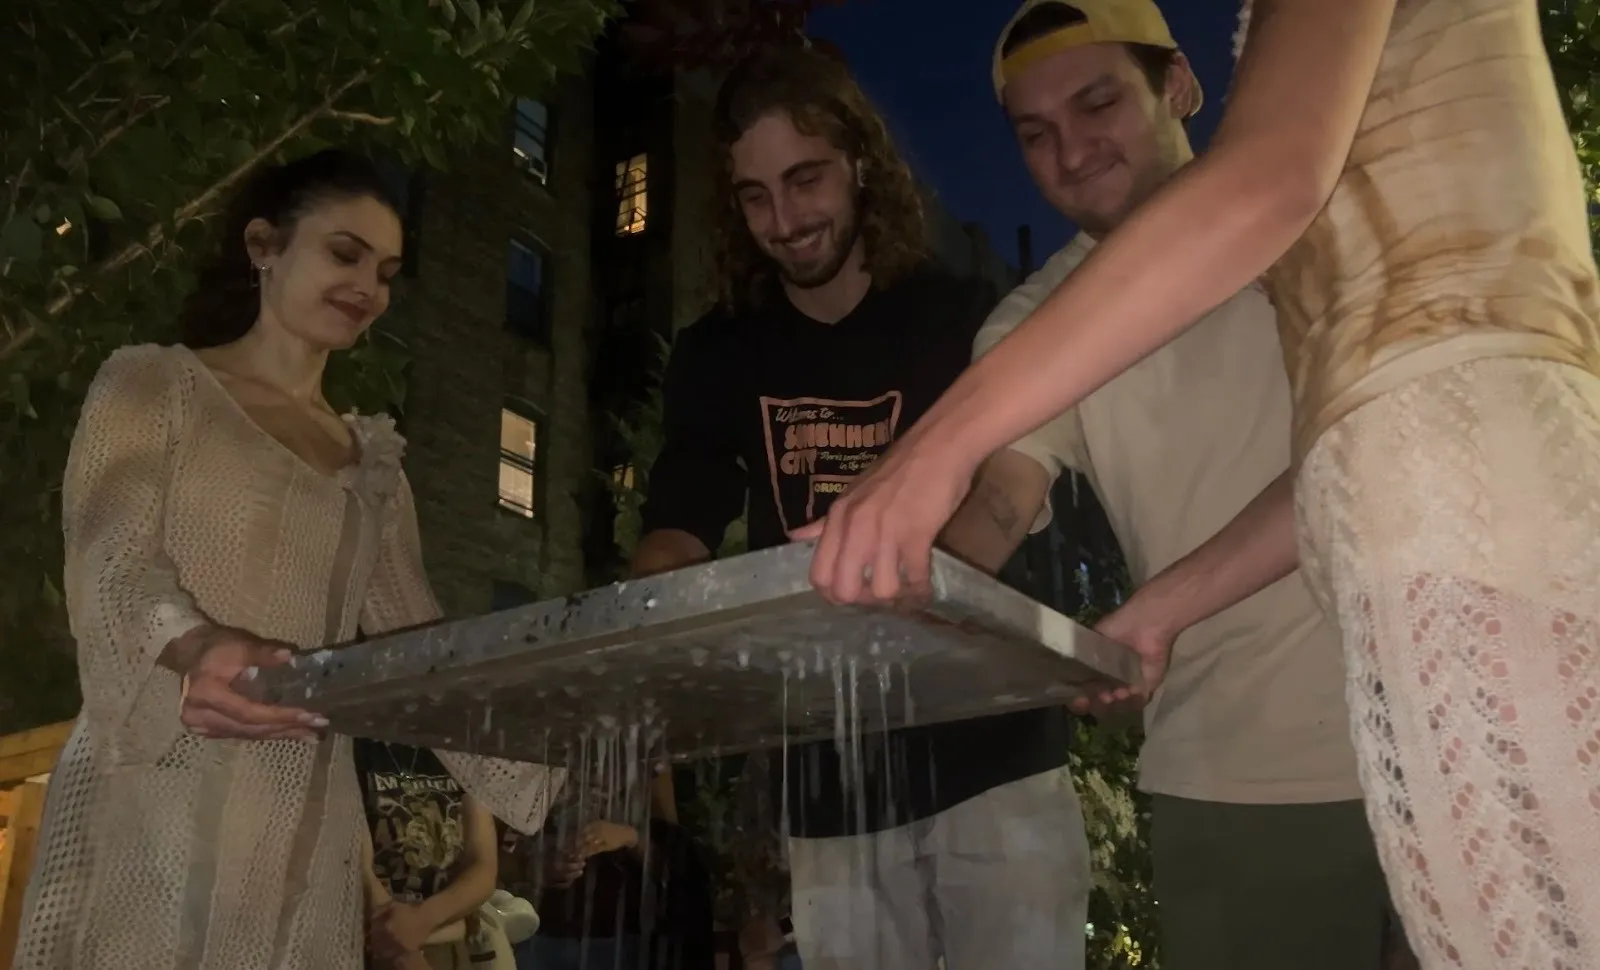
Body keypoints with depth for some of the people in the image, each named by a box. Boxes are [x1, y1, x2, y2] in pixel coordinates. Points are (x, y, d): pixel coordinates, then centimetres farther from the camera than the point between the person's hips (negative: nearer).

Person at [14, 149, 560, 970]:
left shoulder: (372, 462, 18)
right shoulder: (154, 384, 5)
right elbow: (110, 569, -9)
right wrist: (195, 649, -32)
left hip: (305, 833, 4)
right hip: (151, 810, -4)